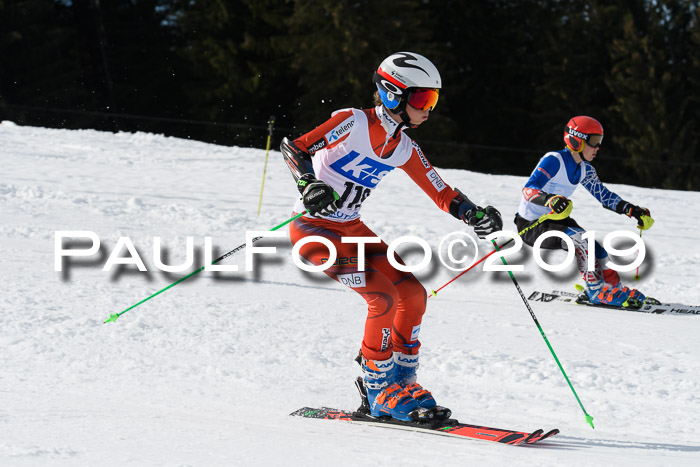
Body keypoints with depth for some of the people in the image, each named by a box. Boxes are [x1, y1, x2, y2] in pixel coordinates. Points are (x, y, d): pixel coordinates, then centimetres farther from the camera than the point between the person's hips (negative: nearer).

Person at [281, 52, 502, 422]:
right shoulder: (354, 123, -17)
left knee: (412, 294, -3)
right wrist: (310, 185, -41)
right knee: (383, 296, -21)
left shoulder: (403, 148, 5)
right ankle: (379, 392, -8)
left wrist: (475, 215, -10)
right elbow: (295, 149, -22)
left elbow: (443, 195, 9)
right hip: (312, 226, -8)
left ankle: (401, 381, 11)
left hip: (351, 230, 8)